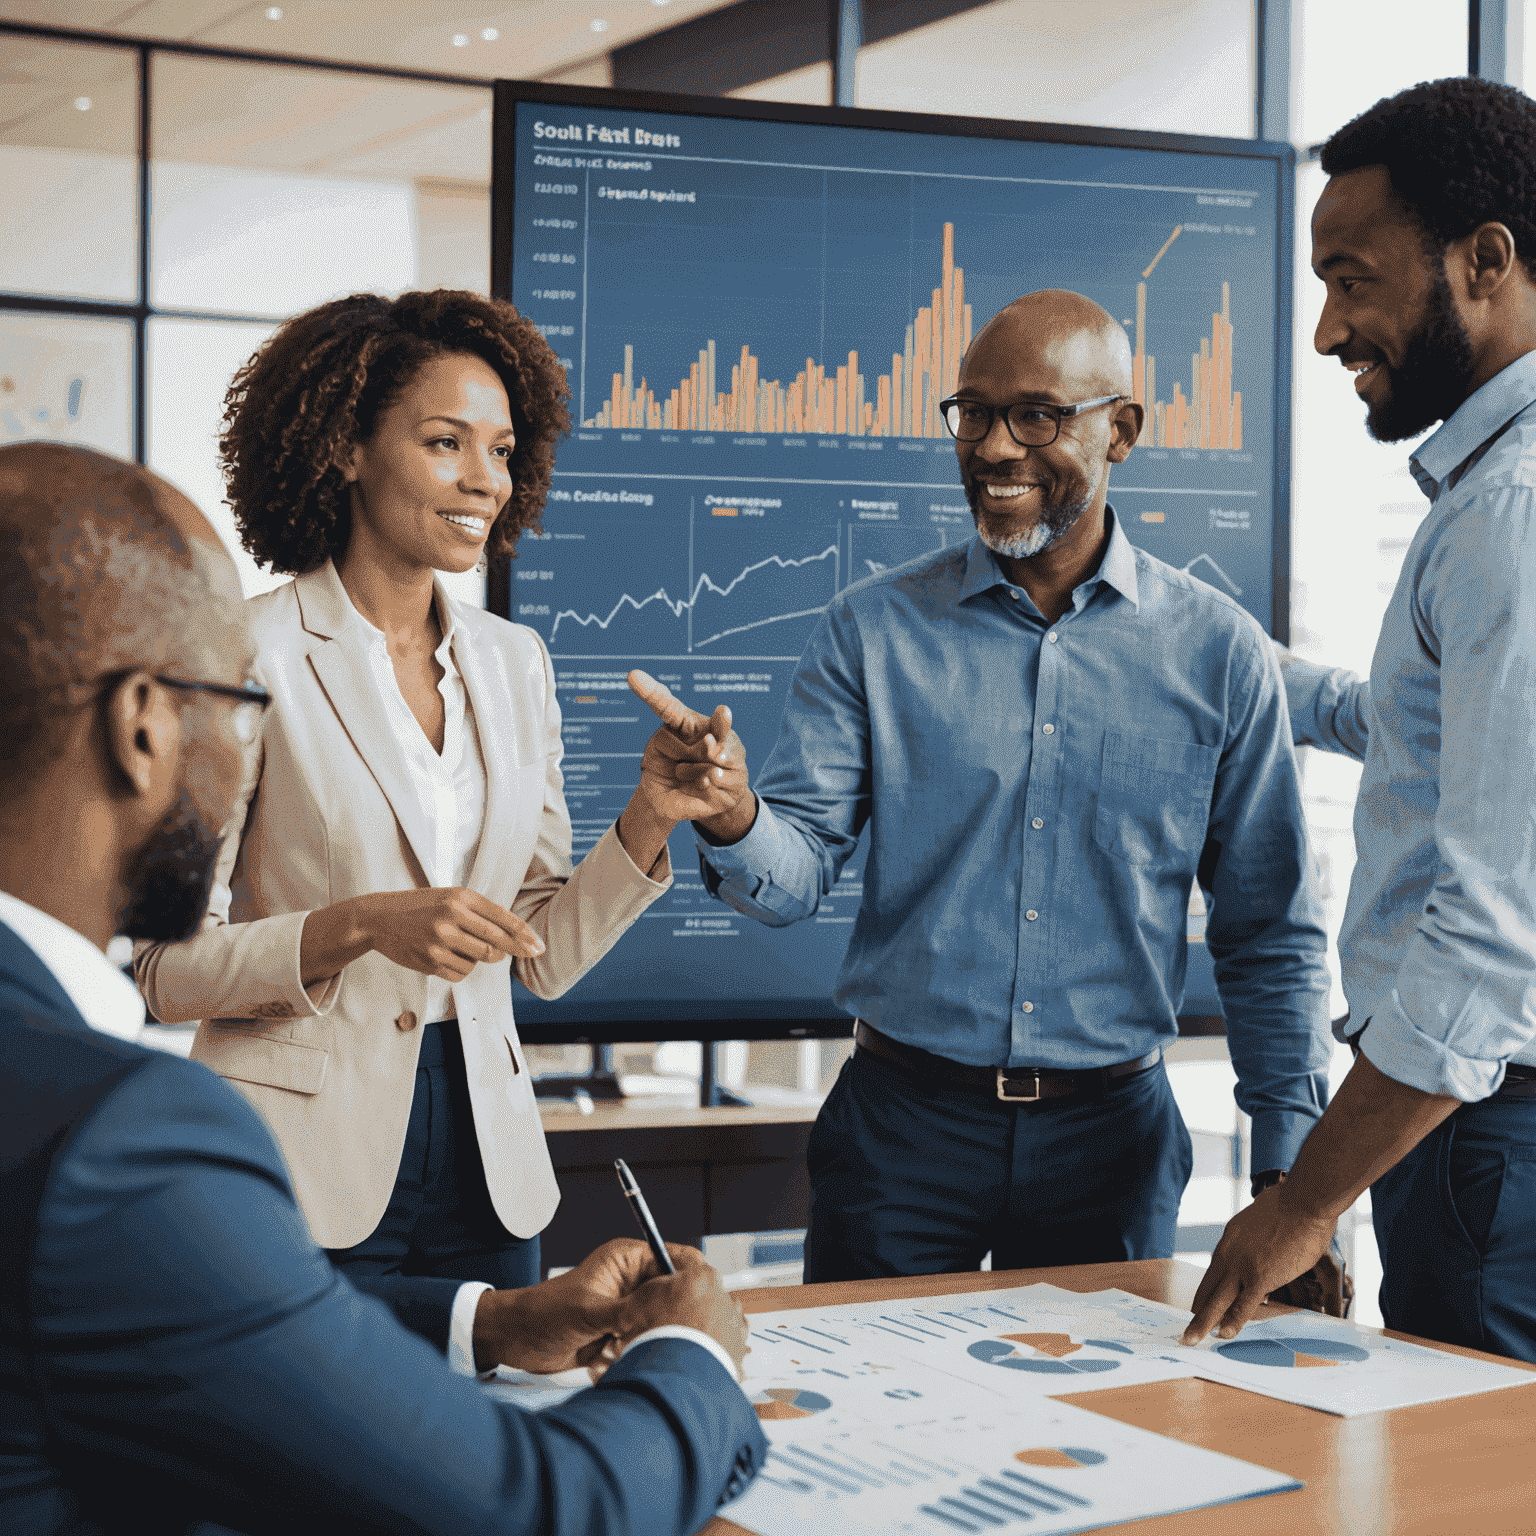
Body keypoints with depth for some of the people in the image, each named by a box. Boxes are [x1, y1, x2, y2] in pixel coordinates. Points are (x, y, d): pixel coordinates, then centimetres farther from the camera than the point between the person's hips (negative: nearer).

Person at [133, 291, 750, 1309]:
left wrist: (648, 821, -5)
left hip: (485, 1166, 5)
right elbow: (167, 969, -10)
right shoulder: (251, 656, -10)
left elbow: (545, 956, 9)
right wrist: (361, 926, -23)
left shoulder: (514, 663, 8)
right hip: (305, 1175, -5)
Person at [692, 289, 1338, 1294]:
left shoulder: (1218, 653, 1)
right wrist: (729, 822, -28)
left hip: (1113, 1135, 1)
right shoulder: (875, 630, 0)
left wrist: (1292, 1177, -1)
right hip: (903, 1125, 0)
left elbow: (1271, 936, 5)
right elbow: (797, 875, -4)